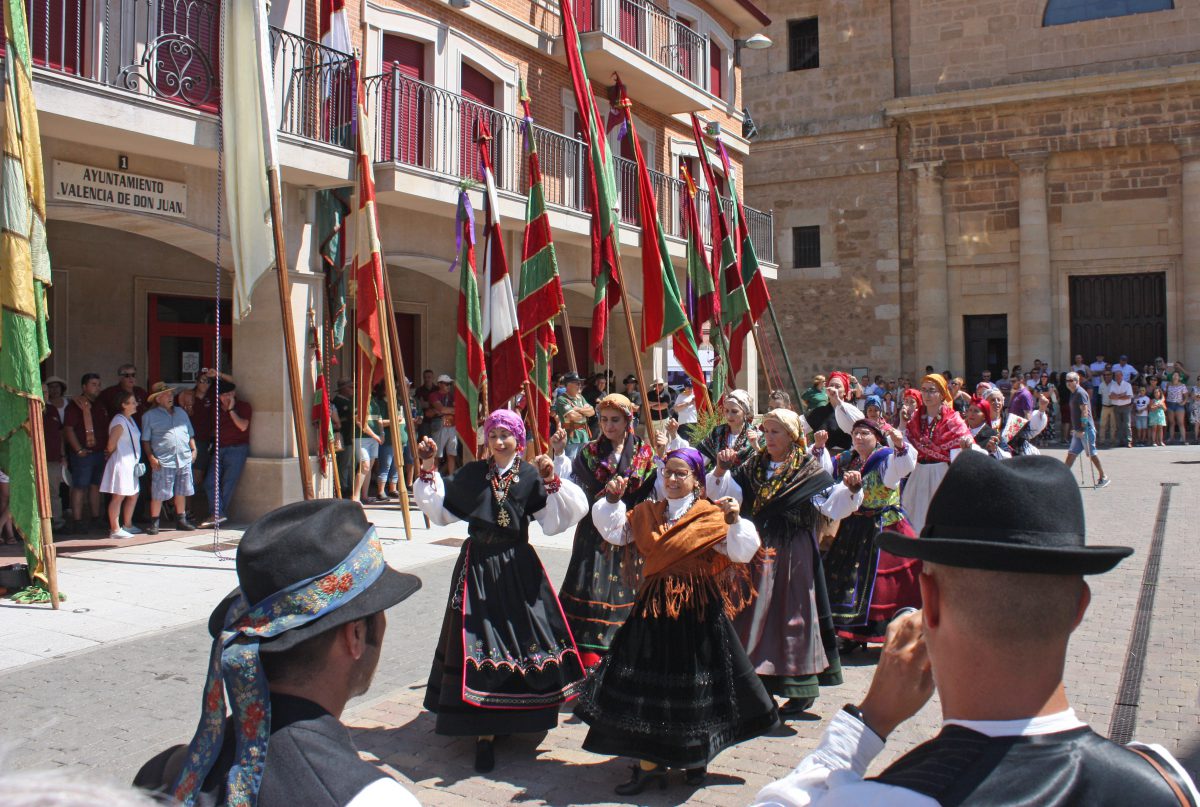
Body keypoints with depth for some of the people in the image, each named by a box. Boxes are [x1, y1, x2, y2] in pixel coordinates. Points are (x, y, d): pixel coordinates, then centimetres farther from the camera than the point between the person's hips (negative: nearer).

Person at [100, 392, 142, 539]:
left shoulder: (130, 419, 15)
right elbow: (111, 445, -15)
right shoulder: (119, 421, -16)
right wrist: (111, 454, 3)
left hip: (130, 464, 10)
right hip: (120, 463, -10)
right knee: (118, 496, -6)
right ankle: (115, 529, -3)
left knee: (133, 495, 16)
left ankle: (127, 525, 27)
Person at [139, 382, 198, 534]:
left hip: (184, 459, 5)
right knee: (158, 494, -3)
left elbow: (190, 434, 22)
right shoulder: (149, 416, 3)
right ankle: (154, 522, 6)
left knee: (181, 492, 11)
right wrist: (151, 457, -9)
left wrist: (193, 449, 9)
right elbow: (145, 440, 0)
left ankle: (181, 520, 21)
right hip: (163, 462, -5)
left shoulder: (181, 412, 17)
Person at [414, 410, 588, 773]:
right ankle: (484, 732, 3)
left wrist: (551, 482, -17)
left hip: (517, 566, 0)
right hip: (478, 566, 0)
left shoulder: (530, 477, -1)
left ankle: (524, 714, 26)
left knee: (523, 635, 4)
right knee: (480, 642, -2)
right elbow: (441, 512, 9)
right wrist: (428, 470, 3)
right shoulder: (471, 474, 2)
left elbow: (555, 521, -7)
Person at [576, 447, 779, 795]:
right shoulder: (647, 513, 9)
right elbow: (614, 533, 10)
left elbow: (742, 553, -10)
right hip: (653, 609, 4)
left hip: (696, 611, -4)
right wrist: (612, 500, -2)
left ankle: (696, 756, 29)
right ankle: (649, 763, 17)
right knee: (649, 684, 6)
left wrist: (735, 520, -24)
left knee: (694, 685, 8)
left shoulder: (711, 516, -4)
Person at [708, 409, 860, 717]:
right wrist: (721, 470, -14)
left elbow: (833, 503, -12)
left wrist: (849, 489, -30)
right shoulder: (754, 467, 10)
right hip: (759, 551, 5)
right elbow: (722, 493, 3)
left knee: (793, 613, -2)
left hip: (793, 553, -5)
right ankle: (759, 682, 20)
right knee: (757, 611, 8)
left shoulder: (808, 470, -3)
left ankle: (803, 691, 9)